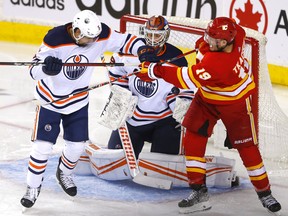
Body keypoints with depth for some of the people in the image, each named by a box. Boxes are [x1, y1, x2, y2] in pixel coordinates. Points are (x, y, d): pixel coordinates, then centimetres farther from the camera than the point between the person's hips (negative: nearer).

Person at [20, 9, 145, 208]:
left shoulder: (100, 34, -19)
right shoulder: (55, 39, -29)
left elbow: (124, 41, -7)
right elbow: (34, 69, -28)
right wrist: (46, 67, -51)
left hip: (78, 100, 4)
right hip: (51, 99, -3)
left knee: (77, 145, 9)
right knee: (43, 145, -6)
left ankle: (64, 174, 40)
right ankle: (33, 187, 14)